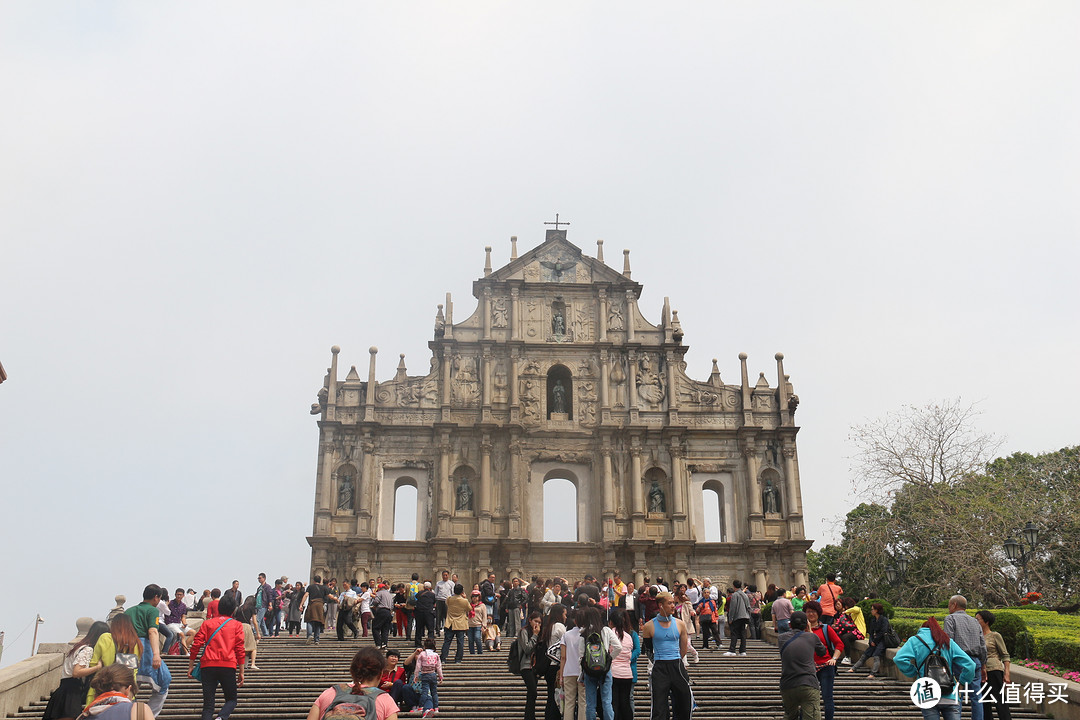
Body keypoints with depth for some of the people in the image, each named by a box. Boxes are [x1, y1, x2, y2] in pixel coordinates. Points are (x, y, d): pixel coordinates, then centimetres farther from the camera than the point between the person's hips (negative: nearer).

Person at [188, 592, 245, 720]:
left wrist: (191, 666, 10)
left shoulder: (207, 623, 15)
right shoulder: (236, 625, 9)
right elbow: (240, 649, 3)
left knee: (208, 703, 8)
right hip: (228, 666, -2)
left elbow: (196, 645, 6)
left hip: (208, 665, 2)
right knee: (231, 700, 11)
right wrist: (241, 672, 6)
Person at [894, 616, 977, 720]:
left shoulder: (915, 640, 5)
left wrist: (914, 673, 2)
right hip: (950, 697, 3)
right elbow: (969, 664, 4)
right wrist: (961, 681, 16)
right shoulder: (948, 641, 14)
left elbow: (899, 659, -13)